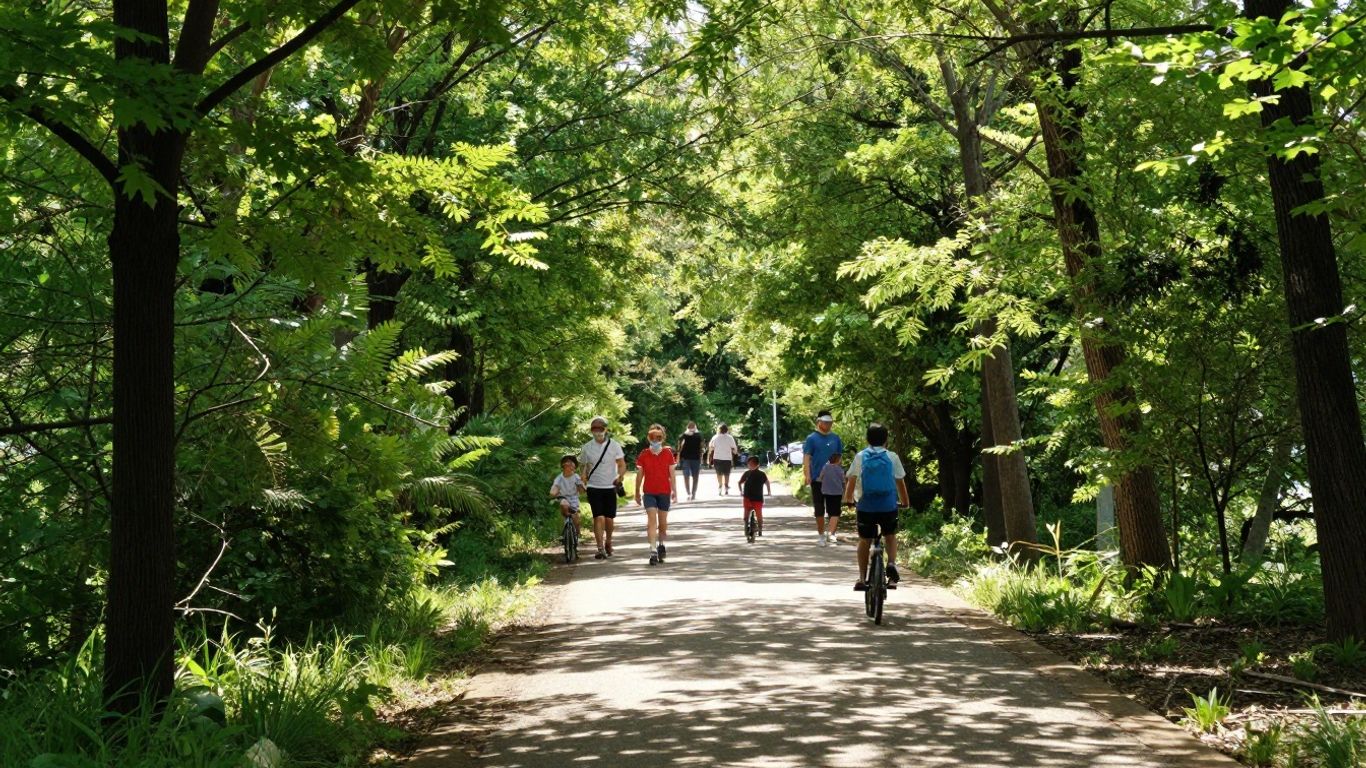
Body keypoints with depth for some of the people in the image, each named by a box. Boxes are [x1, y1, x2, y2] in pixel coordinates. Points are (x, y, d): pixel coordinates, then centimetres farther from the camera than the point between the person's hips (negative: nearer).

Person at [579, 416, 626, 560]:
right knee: (599, 518, -11)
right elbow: (582, 465, 16)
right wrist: (584, 476, 1)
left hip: (610, 487, 1)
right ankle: (600, 549, -11)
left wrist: (620, 476, -21)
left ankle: (608, 542, 32)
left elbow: (622, 464, -3)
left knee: (609, 519, 7)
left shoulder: (614, 445, 0)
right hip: (594, 487, -1)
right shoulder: (587, 448, 3)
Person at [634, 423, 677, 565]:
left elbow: (671, 473, 4)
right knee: (651, 519, -12)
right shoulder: (643, 455, -1)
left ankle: (661, 544, 34)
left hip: (664, 492, 1)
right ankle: (653, 551, -15)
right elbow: (639, 474, 5)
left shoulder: (668, 454, 0)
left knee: (663, 520, 10)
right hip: (649, 492, -1)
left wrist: (674, 490, 3)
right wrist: (637, 493, 9)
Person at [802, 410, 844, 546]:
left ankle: (831, 533, -10)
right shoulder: (812, 438, -3)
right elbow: (806, 458, -7)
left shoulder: (835, 438, 6)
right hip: (817, 479, -2)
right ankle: (821, 535, 18)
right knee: (819, 509, 7)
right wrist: (807, 475, -17)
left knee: (835, 508, -8)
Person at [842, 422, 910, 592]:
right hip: (888, 506, 0)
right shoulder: (892, 457, 2)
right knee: (890, 536, 22)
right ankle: (891, 563, -3)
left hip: (866, 506, 0)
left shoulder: (860, 457, 2)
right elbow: (900, 482, 8)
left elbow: (851, 481, 3)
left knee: (864, 541, 12)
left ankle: (862, 578, 8)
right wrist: (905, 502, 21)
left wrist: (848, 500, 17)